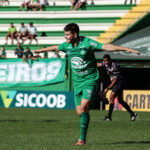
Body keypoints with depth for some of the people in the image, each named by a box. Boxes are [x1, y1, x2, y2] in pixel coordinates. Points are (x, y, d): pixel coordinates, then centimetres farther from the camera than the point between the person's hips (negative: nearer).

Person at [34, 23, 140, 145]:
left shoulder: (87, 43, -15)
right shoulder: (67, 45, 4)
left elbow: (106, 47, -22)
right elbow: (55, 48, 25)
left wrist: (126, 49, -32)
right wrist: (40, 50, 41)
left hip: (90, 80, -6)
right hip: (77, 82, 6)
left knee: (84, 107, -18)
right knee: (79, 112, -1)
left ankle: (82, 138, -13)